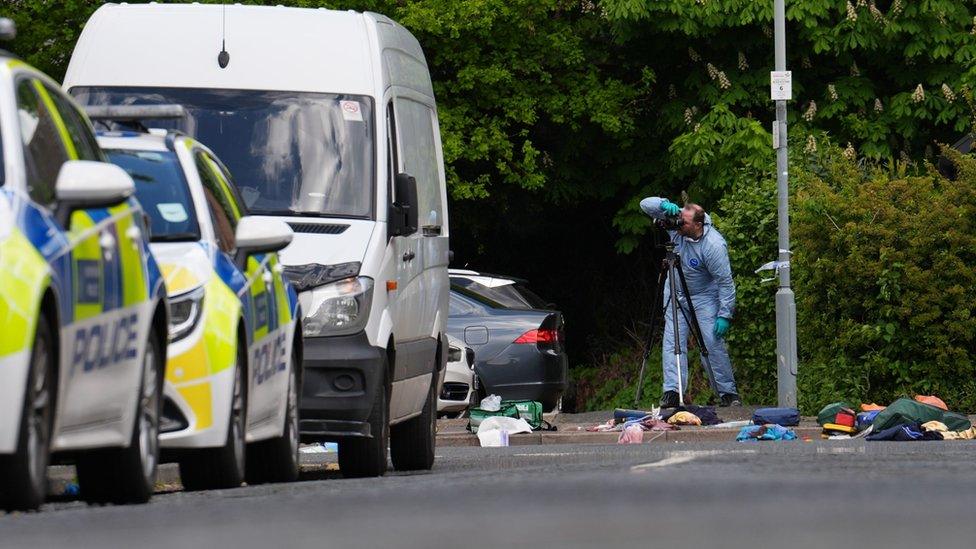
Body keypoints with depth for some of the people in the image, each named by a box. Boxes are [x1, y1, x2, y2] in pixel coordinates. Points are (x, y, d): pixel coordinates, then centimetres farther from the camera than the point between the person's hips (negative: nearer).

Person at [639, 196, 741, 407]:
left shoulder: (713, 245, -29)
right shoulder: (675, 225, -15)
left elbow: (725, 281, -23)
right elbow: (646, 204, -10)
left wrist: (725, 315, -24)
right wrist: (665, 205, -32)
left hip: (704, 296, -5)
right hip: (675, 293, 5)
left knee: (713, 343, -9)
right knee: (672, 341, -8)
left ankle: (728, 393, 1)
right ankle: (671, 391, -15)